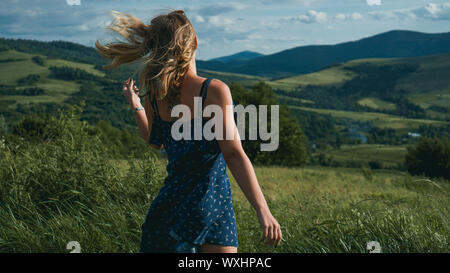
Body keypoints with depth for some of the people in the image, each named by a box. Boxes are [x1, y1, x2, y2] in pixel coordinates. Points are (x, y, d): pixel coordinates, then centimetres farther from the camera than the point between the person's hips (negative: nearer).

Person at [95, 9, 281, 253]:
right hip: (213, 204, -4)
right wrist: (263, 211, -24)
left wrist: (135, 105, 32)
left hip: (170, 203, 4)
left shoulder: (152, 97, 0)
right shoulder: (214, 90, -14)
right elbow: (234, 154, -21)